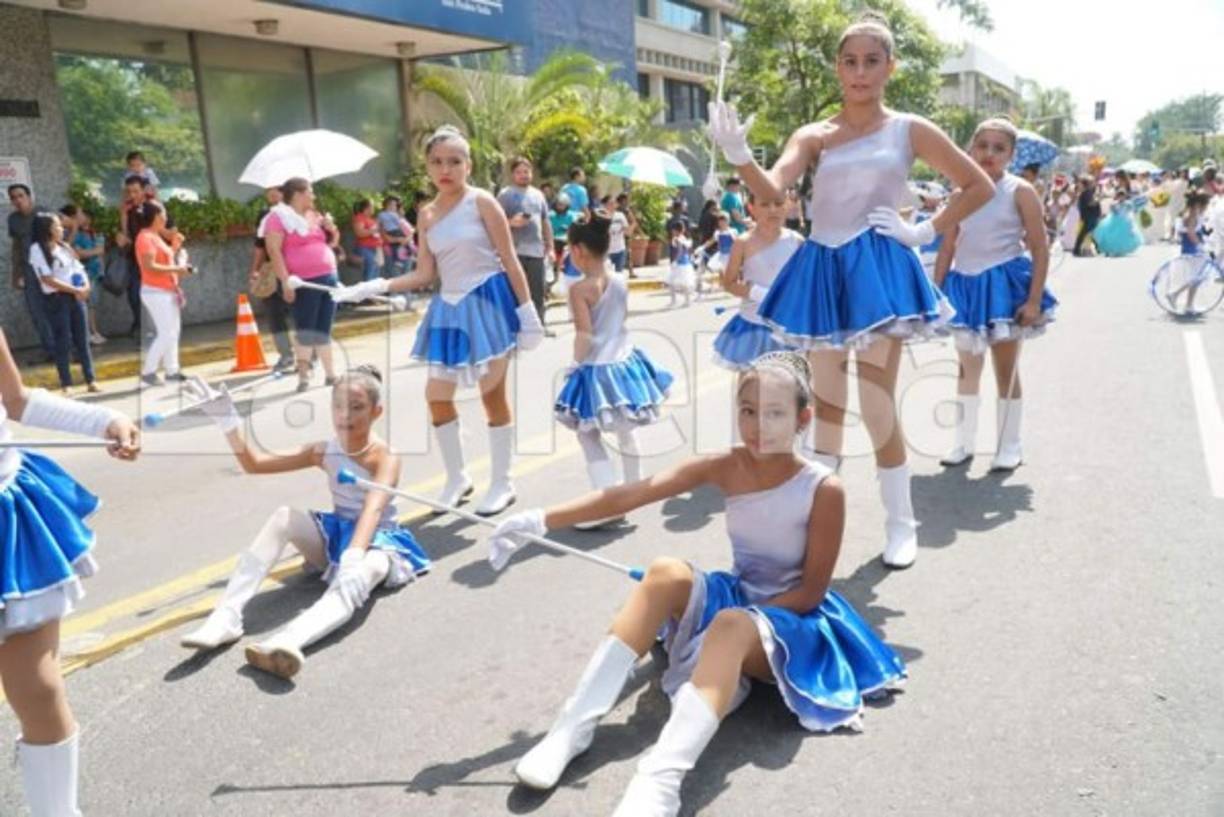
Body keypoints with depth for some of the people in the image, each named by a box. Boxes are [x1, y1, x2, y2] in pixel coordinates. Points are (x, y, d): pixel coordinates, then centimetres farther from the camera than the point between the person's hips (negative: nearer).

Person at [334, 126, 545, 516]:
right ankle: (457, 478, 24)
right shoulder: (427, 214, 9)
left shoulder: (482, 202, -6)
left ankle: (502, 484, 14)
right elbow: (425, 275, 6)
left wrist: (527, 312, -11)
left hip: (487, 302, -6)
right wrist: (372, 287, -3)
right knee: (437, 396, 6)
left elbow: (510, 261, -7)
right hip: (450, 309, 6)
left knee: (492, 395, 1)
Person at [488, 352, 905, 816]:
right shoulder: (725, 468, -8)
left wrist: (745, 619, -24)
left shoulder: (824, 489, -17)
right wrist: (541, 520, -26)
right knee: (667, 573, -25)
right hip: (736, 601, 4)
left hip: (794, 623, -4)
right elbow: (628, 496, -18)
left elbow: (812, 592, -13)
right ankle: (575, 725, -25)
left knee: (732, 626, -37)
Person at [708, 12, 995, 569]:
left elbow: (980, 187, 8)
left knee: (878, 406, -3)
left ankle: (901, 523, 15)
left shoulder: (908, 130, 5)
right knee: (826, 402, 11)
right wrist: (738, 156, -28)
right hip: (820, 271, 3)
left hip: (876, 271, -2)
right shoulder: (813, 136, 8)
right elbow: (772, 191, -10)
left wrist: (925, 232, 0)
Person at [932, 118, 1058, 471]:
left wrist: (1034, 300, -15)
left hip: (1004, 284, -4)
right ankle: (964, 441, 23)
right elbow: (947, 249, 7)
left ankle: (1009, 446, 16)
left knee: (1006, 368, 4)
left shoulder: (1019, 191, -6)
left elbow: (1040, 249, -8)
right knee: (967, 366, 12)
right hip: (964, 285, 4)